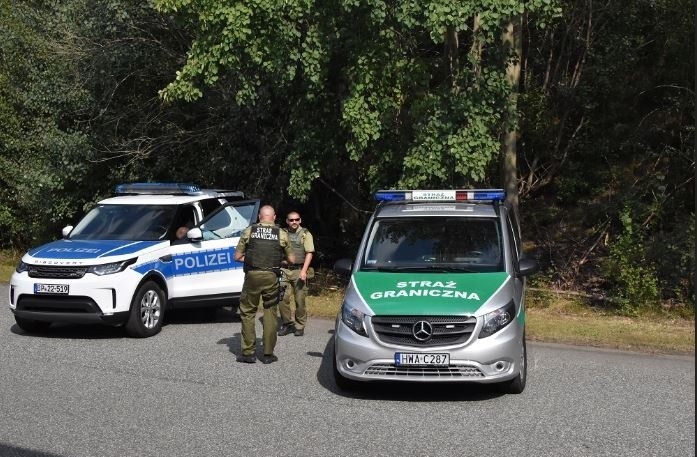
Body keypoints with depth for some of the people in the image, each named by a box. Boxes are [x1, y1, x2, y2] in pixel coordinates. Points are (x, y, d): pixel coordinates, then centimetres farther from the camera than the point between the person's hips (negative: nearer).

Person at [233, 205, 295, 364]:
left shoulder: (249, 231, 3)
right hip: (271, 277, 0)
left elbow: (237, 256, 5)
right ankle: (268, 354, 10)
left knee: (247, 313, 10)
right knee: (270, 314, 9)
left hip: (252, 275, 0)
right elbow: (291, 259, 9)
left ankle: (248, 352, 8)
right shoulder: (281, 234, 4)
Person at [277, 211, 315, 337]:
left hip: (299, 271, -3)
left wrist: (304, 271, -13)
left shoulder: (305, 234, 3)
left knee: (300, 300, -1)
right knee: (282, 299, -4)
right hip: (284, 271, 3)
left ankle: (300, 326, 10)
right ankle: (287, 324, 9)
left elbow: (309, 253, -3)